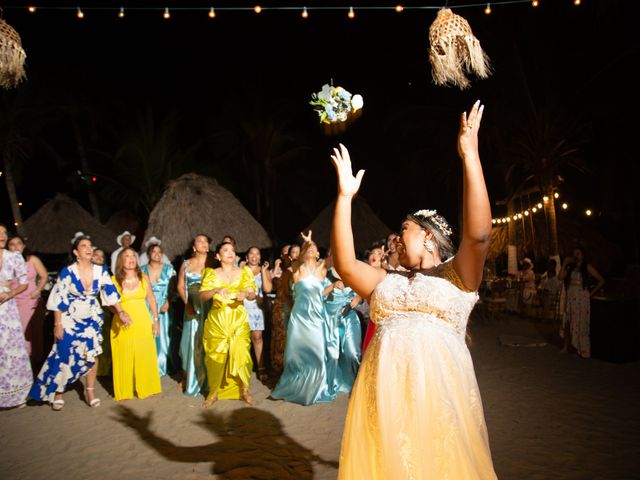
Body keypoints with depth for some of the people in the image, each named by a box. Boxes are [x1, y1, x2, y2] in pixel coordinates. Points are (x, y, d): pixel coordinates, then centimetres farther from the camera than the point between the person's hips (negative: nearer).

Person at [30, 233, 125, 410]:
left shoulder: (101, 271, -6)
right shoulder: (67, 272, -14)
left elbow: (111, 292, -5)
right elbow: (58, 300, -11)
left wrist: (121, 312, -13)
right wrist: (57, 324, -11)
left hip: (92, 320, 3)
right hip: (70, 320, -3)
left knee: (92, 355, 6)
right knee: (66, 356, 0)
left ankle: (90, 391, 22)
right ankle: (57, 393, 20)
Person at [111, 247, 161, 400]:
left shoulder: (144, 277, 3)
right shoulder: (114, 280, -4)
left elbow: (151, 299, 8)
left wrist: (156, 320, 6)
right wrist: (121, 315, -18)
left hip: (143, 323, 2)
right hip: (123, 324, -2)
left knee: (144, 357, 6)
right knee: (124, 358, 4)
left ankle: (144, 388, 22)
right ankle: (124, 391, 19)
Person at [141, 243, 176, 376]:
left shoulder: (169, 269, 3)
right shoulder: (142, 270, 6)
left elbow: (173, 289, -3)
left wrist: (167, 303, -17)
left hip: (164, 308, 0)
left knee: (163, 336, 2)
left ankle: (161, 367, 17)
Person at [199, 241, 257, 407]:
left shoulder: (244, 272, 7)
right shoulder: (212, 274, 4)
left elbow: (253, 295, 1)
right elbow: (202, 296, -7)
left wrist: (246, 293, -21)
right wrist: (216, 290, -24)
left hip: (238, 319, 0)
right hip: (217, 319, 0)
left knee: (240, 353, -7)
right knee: (216, 355, 1)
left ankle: (244, 390, 10)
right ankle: (214, 392, 18)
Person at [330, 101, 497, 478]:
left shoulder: (457, 274, 5)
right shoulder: (387, 281, 17)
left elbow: (479, 234, -12)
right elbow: (344, 264, 6)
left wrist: (470, 157, -16)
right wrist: (345, 197, 4)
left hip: (437, 390, -4)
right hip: (383, 392, 4)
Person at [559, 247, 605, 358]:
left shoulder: (587, 268, -1)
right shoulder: (570, 268, 11)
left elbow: (601, 281, -3)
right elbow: (560, 277, -3)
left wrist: (591, 293, -4)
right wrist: (564, 264, -2)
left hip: (582, 300, -4)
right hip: (570, 299, 4)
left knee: (581, 325, -2)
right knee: (567, 323, 6)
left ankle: (584, 350, 5)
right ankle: (565, 347, 14)